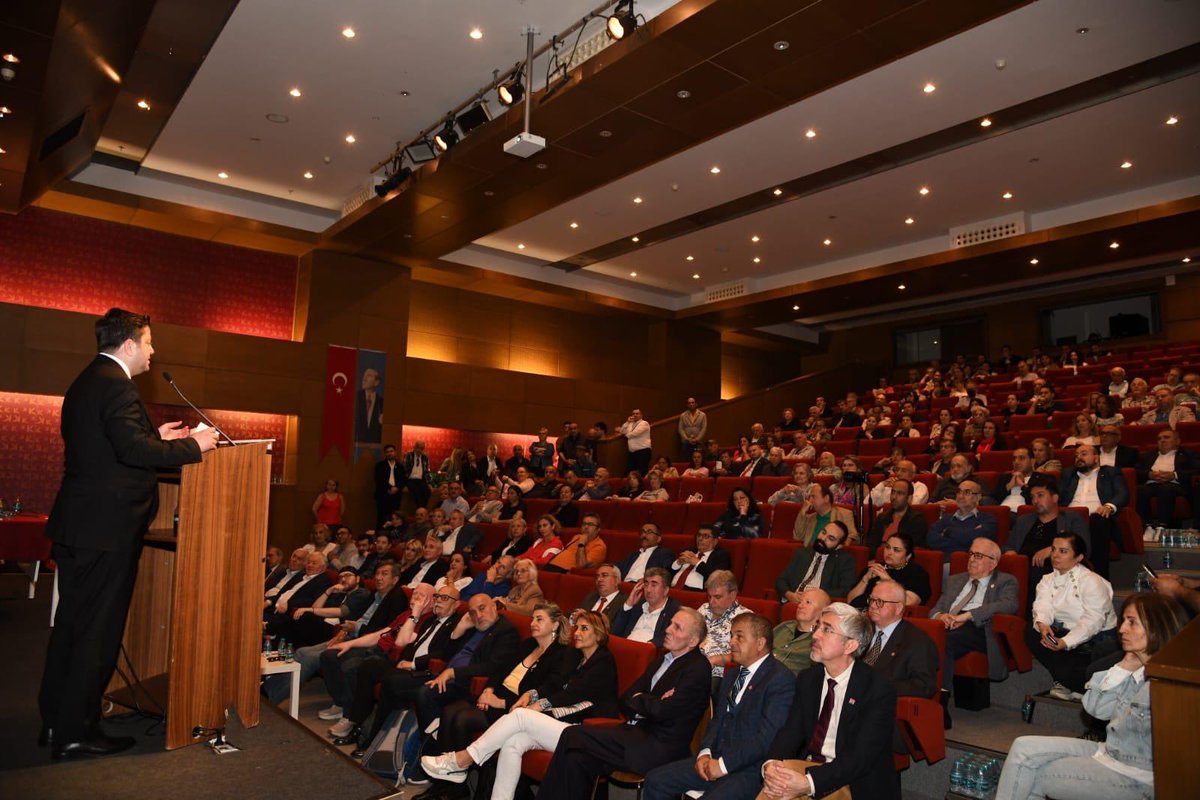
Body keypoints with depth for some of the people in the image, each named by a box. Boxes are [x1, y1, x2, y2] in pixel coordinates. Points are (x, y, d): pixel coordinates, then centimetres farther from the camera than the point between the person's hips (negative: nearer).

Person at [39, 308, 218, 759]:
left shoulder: (85, 383, 16)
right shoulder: (115, 384, -16)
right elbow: (132, 450, -27)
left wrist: (156, 437, 16)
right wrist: (193, 446, -17)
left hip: (75, 525, 10)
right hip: (107, 528, -10)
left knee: (70, 624, 17)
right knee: (98, 631, 0)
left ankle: (55, 722, 29)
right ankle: (75, 732, 10)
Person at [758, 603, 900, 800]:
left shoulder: (879, 690, -11)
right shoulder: (807, 679, 8)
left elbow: (862, 755, -19)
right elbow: (791, 730, 0)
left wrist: (809, 783, -31)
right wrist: (770, 764, -22)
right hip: (805, 769, 4)